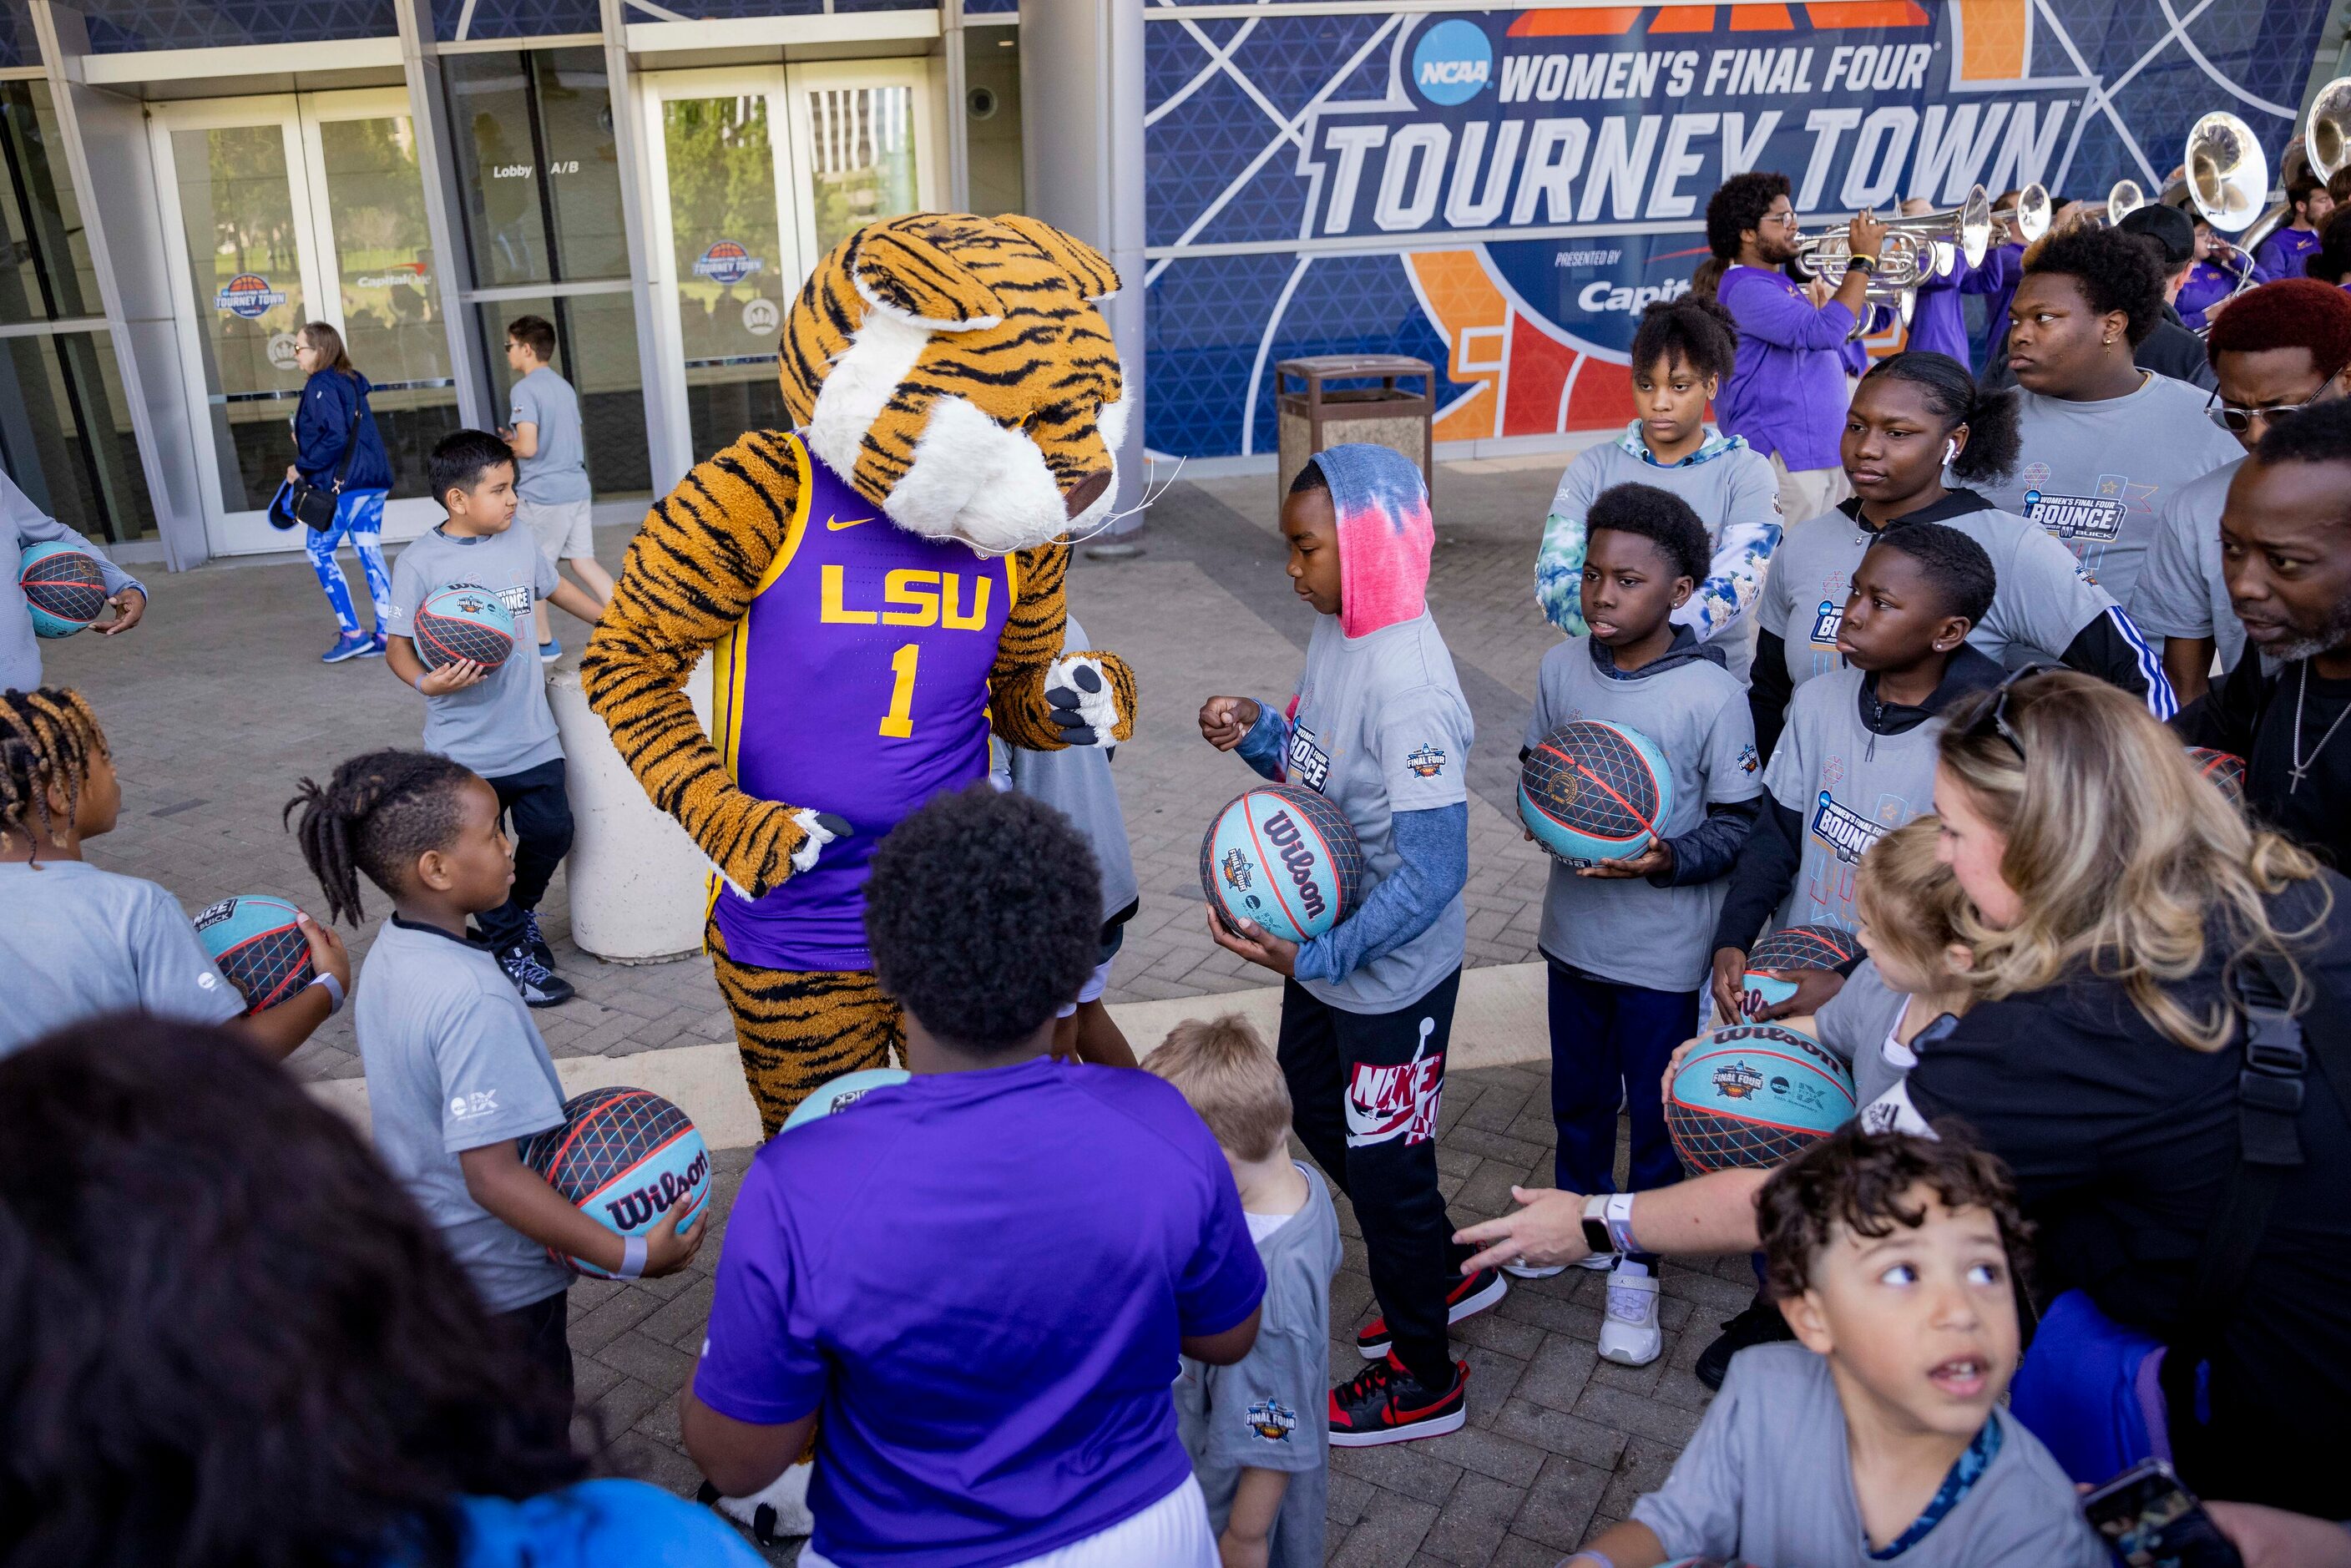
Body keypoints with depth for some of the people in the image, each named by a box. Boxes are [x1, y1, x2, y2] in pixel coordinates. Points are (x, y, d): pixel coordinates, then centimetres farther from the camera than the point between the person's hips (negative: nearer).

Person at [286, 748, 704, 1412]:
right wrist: (630, 1257, -31)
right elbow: (493, 1176, -34)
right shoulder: (472, 999, -33)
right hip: (501, 1283, -8)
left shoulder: (389, 952, -4)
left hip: (423, 1257, 8)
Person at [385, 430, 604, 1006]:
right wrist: (428, 682, -29)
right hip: (465, 747, -4)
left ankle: (520, 912, 38)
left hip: (532, 735, 4)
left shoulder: (520, 545, 3)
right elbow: (399, 647, -10)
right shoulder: (421, 562, -12)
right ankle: (510, 950, 25)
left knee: (551, 833, 8)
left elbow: (554, 586, 23)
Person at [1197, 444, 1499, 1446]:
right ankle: (1444, 1276, 49)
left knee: (1384, 1163, 9)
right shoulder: (1336, 634, -2)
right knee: (1319, 1116, 26)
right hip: (1324, 947, 9)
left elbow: (1434, 873, -31)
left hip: (1391, 976, -9)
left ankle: (1425, 1378, 35)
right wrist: (1256, 732, -8)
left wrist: (1313, 957, -28)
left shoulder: (1408, 688, -30)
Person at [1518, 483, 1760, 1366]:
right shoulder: (1561, 670, -5)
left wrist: (1667, 861, -27)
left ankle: (1637, 1268, 33)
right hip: (1573, 928, 4)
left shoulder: (1711, 696, -19)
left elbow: (1743, 822, -11)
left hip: (1664, 946, -4)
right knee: (1578, 1094, 23)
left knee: (1656, 1110, 13)